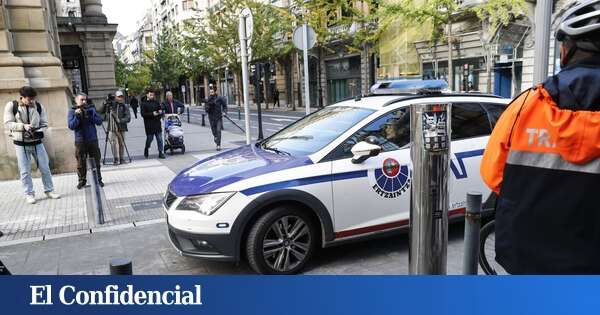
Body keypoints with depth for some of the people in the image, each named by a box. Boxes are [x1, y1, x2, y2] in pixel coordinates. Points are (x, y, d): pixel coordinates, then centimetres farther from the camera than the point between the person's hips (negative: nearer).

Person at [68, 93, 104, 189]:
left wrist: (90, 116, -14)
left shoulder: (91, 109, 7)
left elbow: (99, 121, -1)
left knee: (96, 161, 4)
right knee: (81, 163, 4)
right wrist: (77, 116, -18)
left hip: (93, 140, 1)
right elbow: (71, 126, -7)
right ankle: (82, 180, 15)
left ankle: (98, 179, 13)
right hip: (80, 141, -1)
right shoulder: (72, 111, 3)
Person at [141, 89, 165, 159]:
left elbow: (161, 110, 19)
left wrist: (161, 112, -5)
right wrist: (152, 114, -19)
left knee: (160, 139, 0)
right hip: (149, 125, -4)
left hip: (157, 124, 4)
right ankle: (146, 150, 28)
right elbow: (143, 114, -10)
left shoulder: (156, 103, 13)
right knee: (149, 139, 4)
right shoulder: (144, 104, -1)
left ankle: (161, 153, 4)